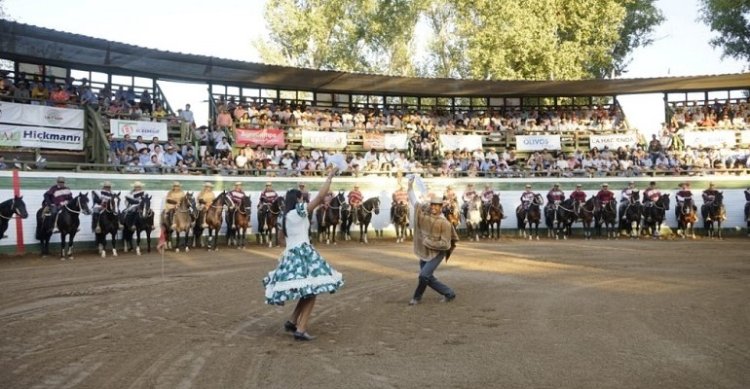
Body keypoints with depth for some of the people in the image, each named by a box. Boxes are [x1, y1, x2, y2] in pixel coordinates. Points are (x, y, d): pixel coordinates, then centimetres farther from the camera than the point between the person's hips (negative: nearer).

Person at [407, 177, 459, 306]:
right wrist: (410, 186, 8)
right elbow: (414, 201, 10)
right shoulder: (424, 211, -6)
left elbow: (446, 244, -19)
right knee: (429, 278, 11)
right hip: (424, 253, 6)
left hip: (437, 254, -6)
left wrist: (428, 243, -20)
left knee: (424, 275, -16)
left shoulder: (444, 223, -20)